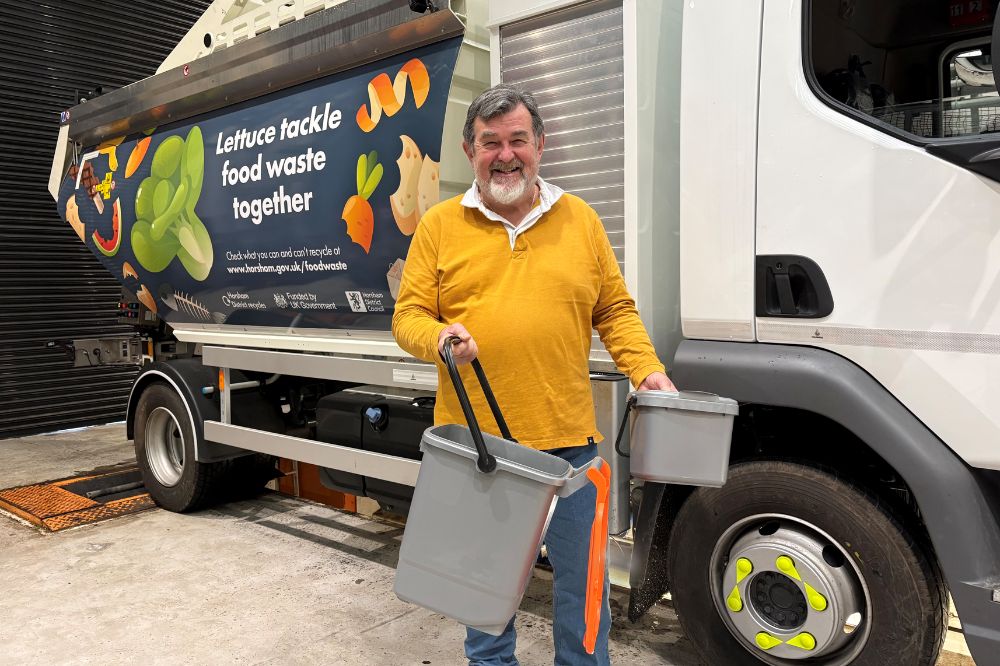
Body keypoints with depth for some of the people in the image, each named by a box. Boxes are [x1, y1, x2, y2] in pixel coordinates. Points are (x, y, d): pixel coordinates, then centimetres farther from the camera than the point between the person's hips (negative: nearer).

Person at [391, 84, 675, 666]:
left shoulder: (580, 219, 8)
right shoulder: (440, 225, 4)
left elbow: (615, 311, 10)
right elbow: (408, 316, 2)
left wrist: (648, 370, -4)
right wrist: (440, 339, -19)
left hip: (568, 441, 1)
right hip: (473, 441, 0)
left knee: (582, 576, 12)